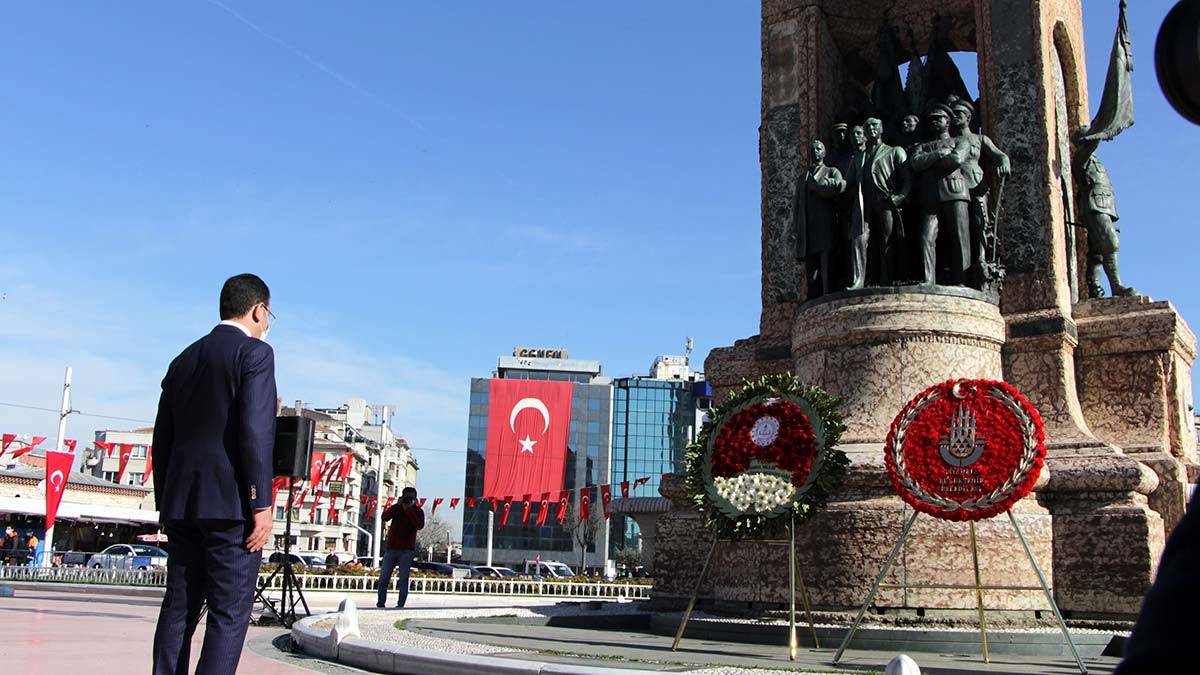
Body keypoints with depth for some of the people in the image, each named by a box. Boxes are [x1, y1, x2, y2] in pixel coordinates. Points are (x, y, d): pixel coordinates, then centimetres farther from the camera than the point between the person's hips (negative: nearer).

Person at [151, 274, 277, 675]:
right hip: (230, 503, -7)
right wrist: (261, 503, -15)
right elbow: (255, 431, -16)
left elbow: (163, 439, 16)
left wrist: (166, 503, 21)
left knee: (179, 608, 10)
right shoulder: (255, 353, -5)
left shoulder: (183, 360, 17)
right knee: (229, 613, -4)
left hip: (180, 502, 7)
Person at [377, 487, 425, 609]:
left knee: (403, 579, -7)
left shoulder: (418, 511, 3)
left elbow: (419, 525, -17)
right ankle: (380, 603, 10)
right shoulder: (396, 508, 9)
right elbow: (384, 517, -9)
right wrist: (398, 505, -15)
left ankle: (400, 605, -6)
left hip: (407, 550, -2)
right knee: (383, 578, 1)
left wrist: (409, 509, -17)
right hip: (391, 548, 3)